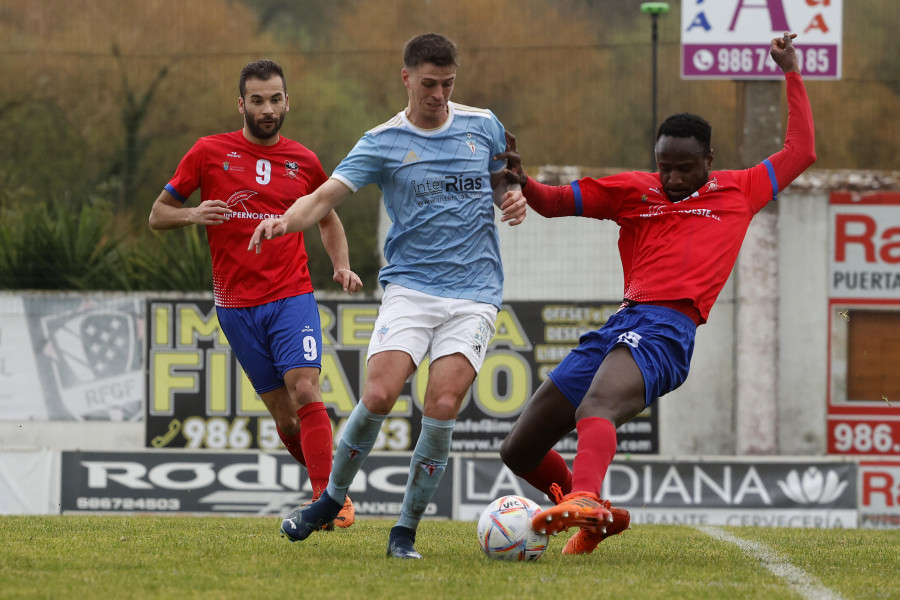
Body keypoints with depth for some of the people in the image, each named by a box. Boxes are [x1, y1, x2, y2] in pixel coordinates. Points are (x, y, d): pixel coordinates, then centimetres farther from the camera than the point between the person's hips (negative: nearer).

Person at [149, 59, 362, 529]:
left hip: (292, 297, 0)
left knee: (304, 390, -20)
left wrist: (342, 266, 7)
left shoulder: (304, 162, 7)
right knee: (284, 416, 2)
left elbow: (327, 218, 25)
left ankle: (329, 497, -21)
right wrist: (192, 215, -15)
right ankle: (328, 482, 21)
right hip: (236, 305, 0)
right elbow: (157, 215, 7)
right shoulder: (209, 152, 2)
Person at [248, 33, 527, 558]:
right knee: (379, 396, -17)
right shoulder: (383, 142, -1)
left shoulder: (483, 126, 7)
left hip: (474, 293, 1)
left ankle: (406, 531, -1)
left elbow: (501, 180, 25)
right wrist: (285, 220, -31)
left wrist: (514, 199, 1)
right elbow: (327, 196, -10)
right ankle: (332, 500, 7)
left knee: (443, 406, -13)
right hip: (409, 288, -1)